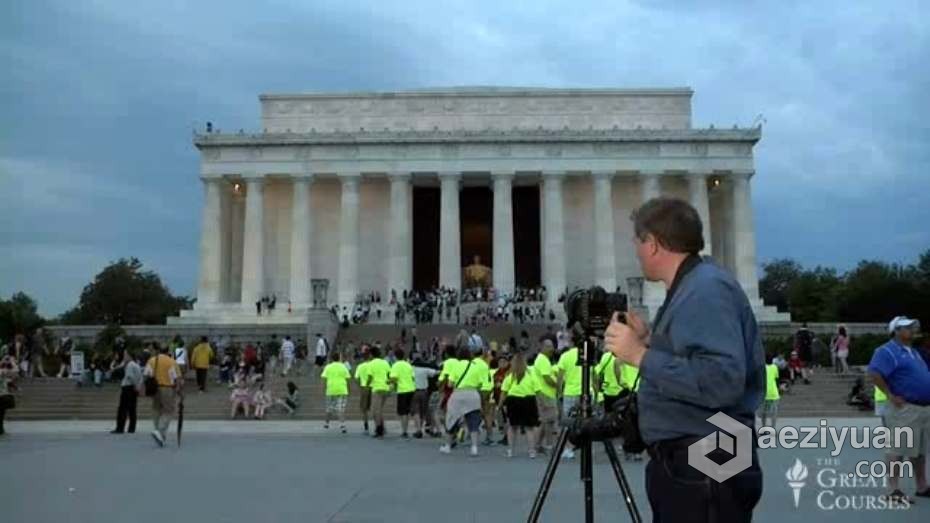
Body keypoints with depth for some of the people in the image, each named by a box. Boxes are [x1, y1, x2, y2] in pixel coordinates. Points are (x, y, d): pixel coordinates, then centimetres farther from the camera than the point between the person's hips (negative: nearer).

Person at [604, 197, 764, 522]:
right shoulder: (689, 289, 13)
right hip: (683, 462, 10)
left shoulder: (707, 289, -18)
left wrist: (641, 356, -24)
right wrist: (648, 340, 12)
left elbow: (721, 382, -30)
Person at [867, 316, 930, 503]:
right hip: (904, 408, -9)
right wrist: (891, 395, -24)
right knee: (898, 450, -6)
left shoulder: (913, 352, 19)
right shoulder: (888, 351, -12)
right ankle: (894, 490, -2)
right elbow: (874, 373, -24)